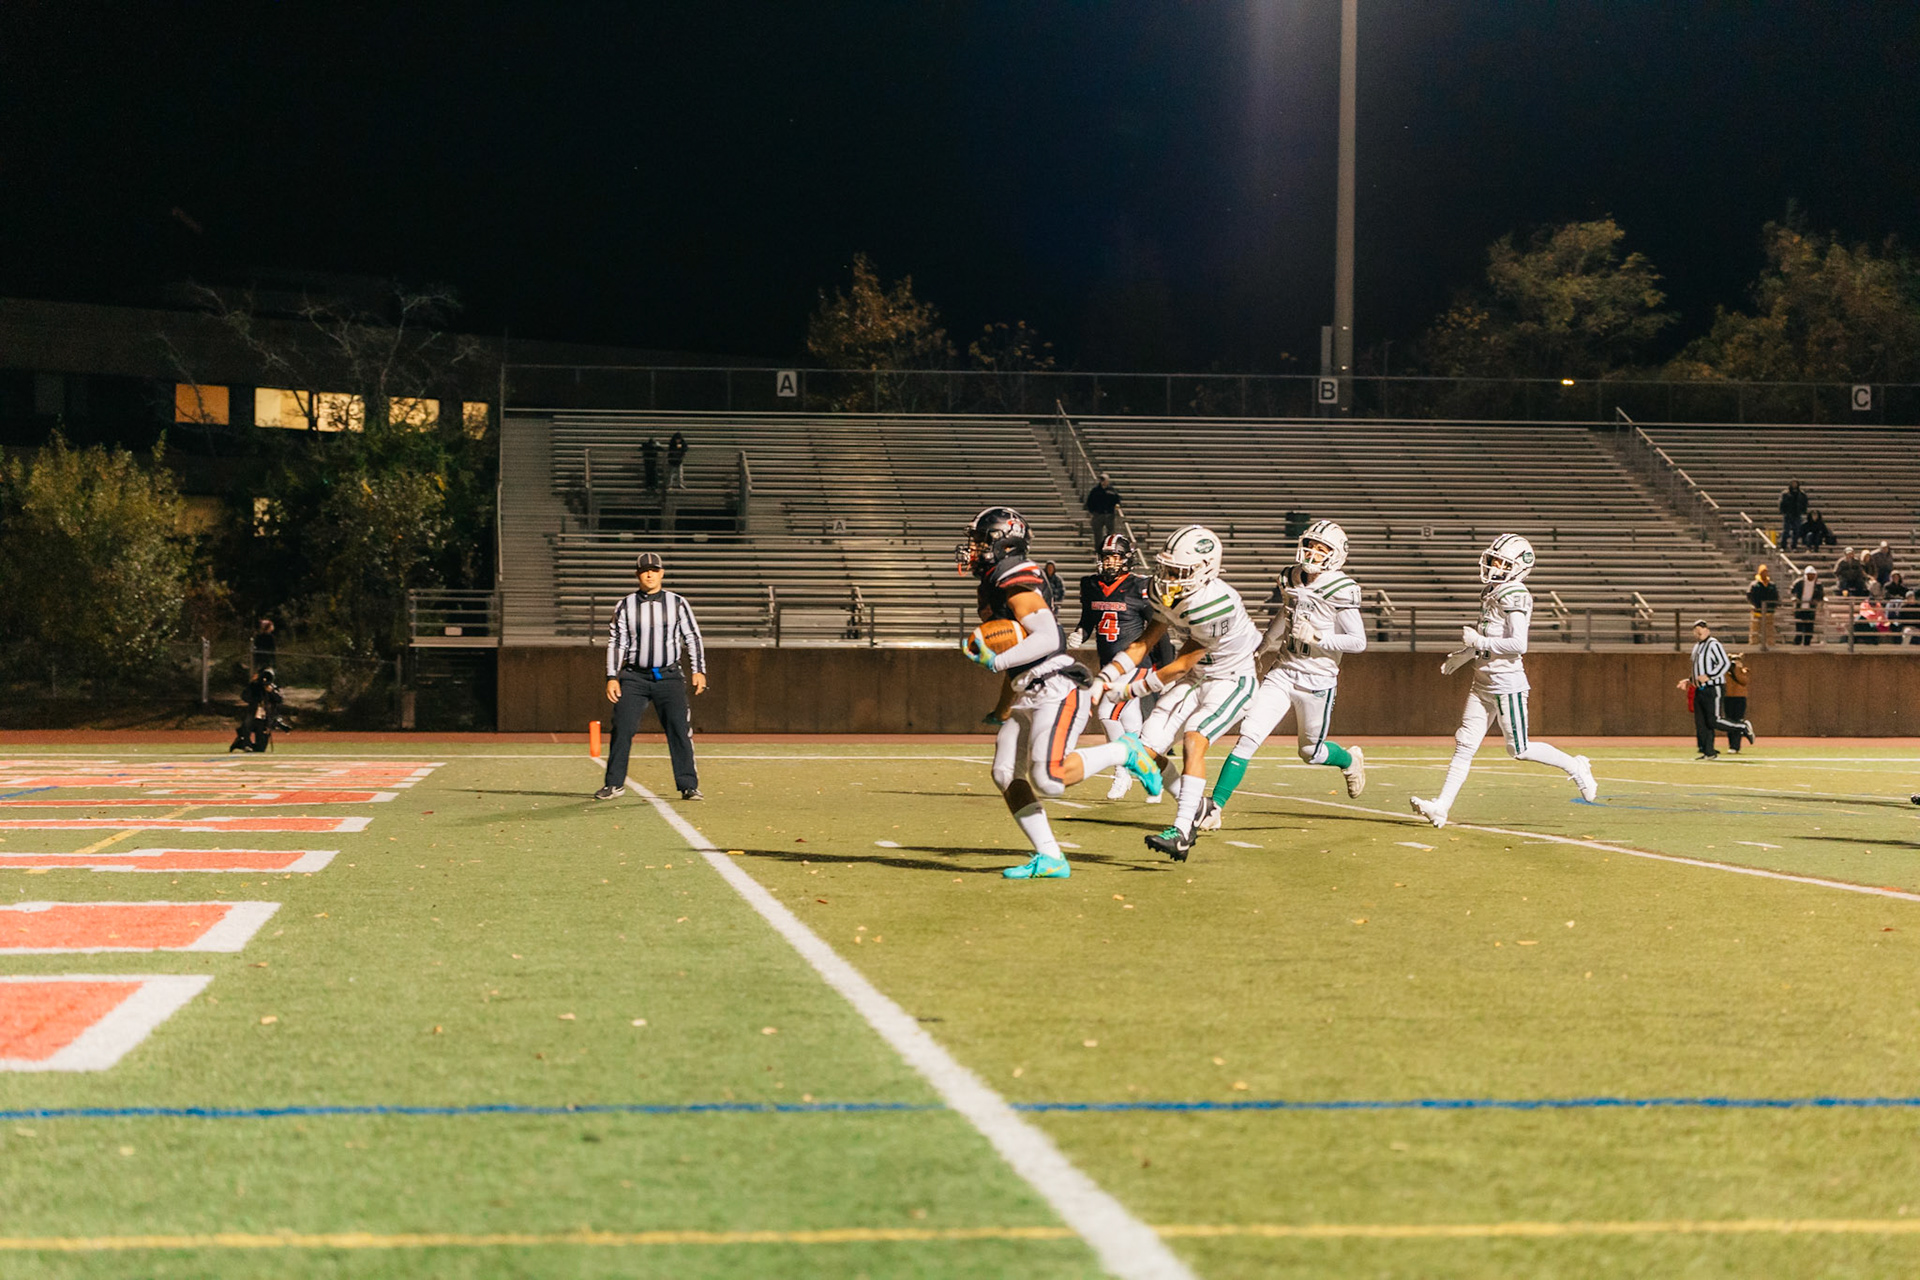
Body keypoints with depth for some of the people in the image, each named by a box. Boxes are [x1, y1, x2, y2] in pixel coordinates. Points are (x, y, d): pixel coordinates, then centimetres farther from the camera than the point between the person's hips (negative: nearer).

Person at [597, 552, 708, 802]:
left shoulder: (678, 603, 6)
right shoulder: (625, 606, 6)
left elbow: (693, 638, 6)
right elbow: (616, 643, 6)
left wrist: (698, 671, -4)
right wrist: (612, 678, -3)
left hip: (669, 676, -1)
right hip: (634, 677, 1)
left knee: (679, 730, -8)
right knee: (622, 729, -6)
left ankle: (688, 786, -4)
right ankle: (614, 783, 6)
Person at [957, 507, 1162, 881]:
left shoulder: (1016, 585, -15)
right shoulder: (994, 585, 16)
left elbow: (1048, 638, -24)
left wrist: (997, 661, -24)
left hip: (1057, 691, -10)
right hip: (1030, 695, 10)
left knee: (1049, 780, -20)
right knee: (1005, 774, -1)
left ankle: (1124, 752, 1)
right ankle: (1049, 859, -2)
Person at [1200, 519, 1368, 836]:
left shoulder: (1340, 591, -12)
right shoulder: (1292, 580, 6)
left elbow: (1358, 642, -13)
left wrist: (1316, 637, -20)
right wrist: (1262, 647, 34)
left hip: (1317, 681, -4)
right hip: (1283, 673, 4)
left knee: (1310, 752, 12)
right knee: (1249, 736, -9)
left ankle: (1351, 760, 47)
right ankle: (1214, 807, -10)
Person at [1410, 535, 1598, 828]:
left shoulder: (1514, 596, -14)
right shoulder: (1492, 593, 13)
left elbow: (1518, 644, -22)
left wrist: (1478, 642, -17)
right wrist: (1461, 656, 23)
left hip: (1506, 682, -9)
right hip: (1483, 682, 9)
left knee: (1519, 749, -1)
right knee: (1465, 743, 3)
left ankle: (1574, 767, 18)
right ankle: (1441, 807, 1)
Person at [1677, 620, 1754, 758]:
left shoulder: (1714, 645, -10)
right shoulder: (1697, 647, 18)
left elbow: (1725, 663, -19)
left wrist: (1708, 676, -23)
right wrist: (1689, 681, 17)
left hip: (1713, 689, -9)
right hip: (1699, 689, 9)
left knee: (1714, 721, -11)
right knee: (1701, 723, 5)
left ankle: (1744, 726, 8)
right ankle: (1708, 752, 10)